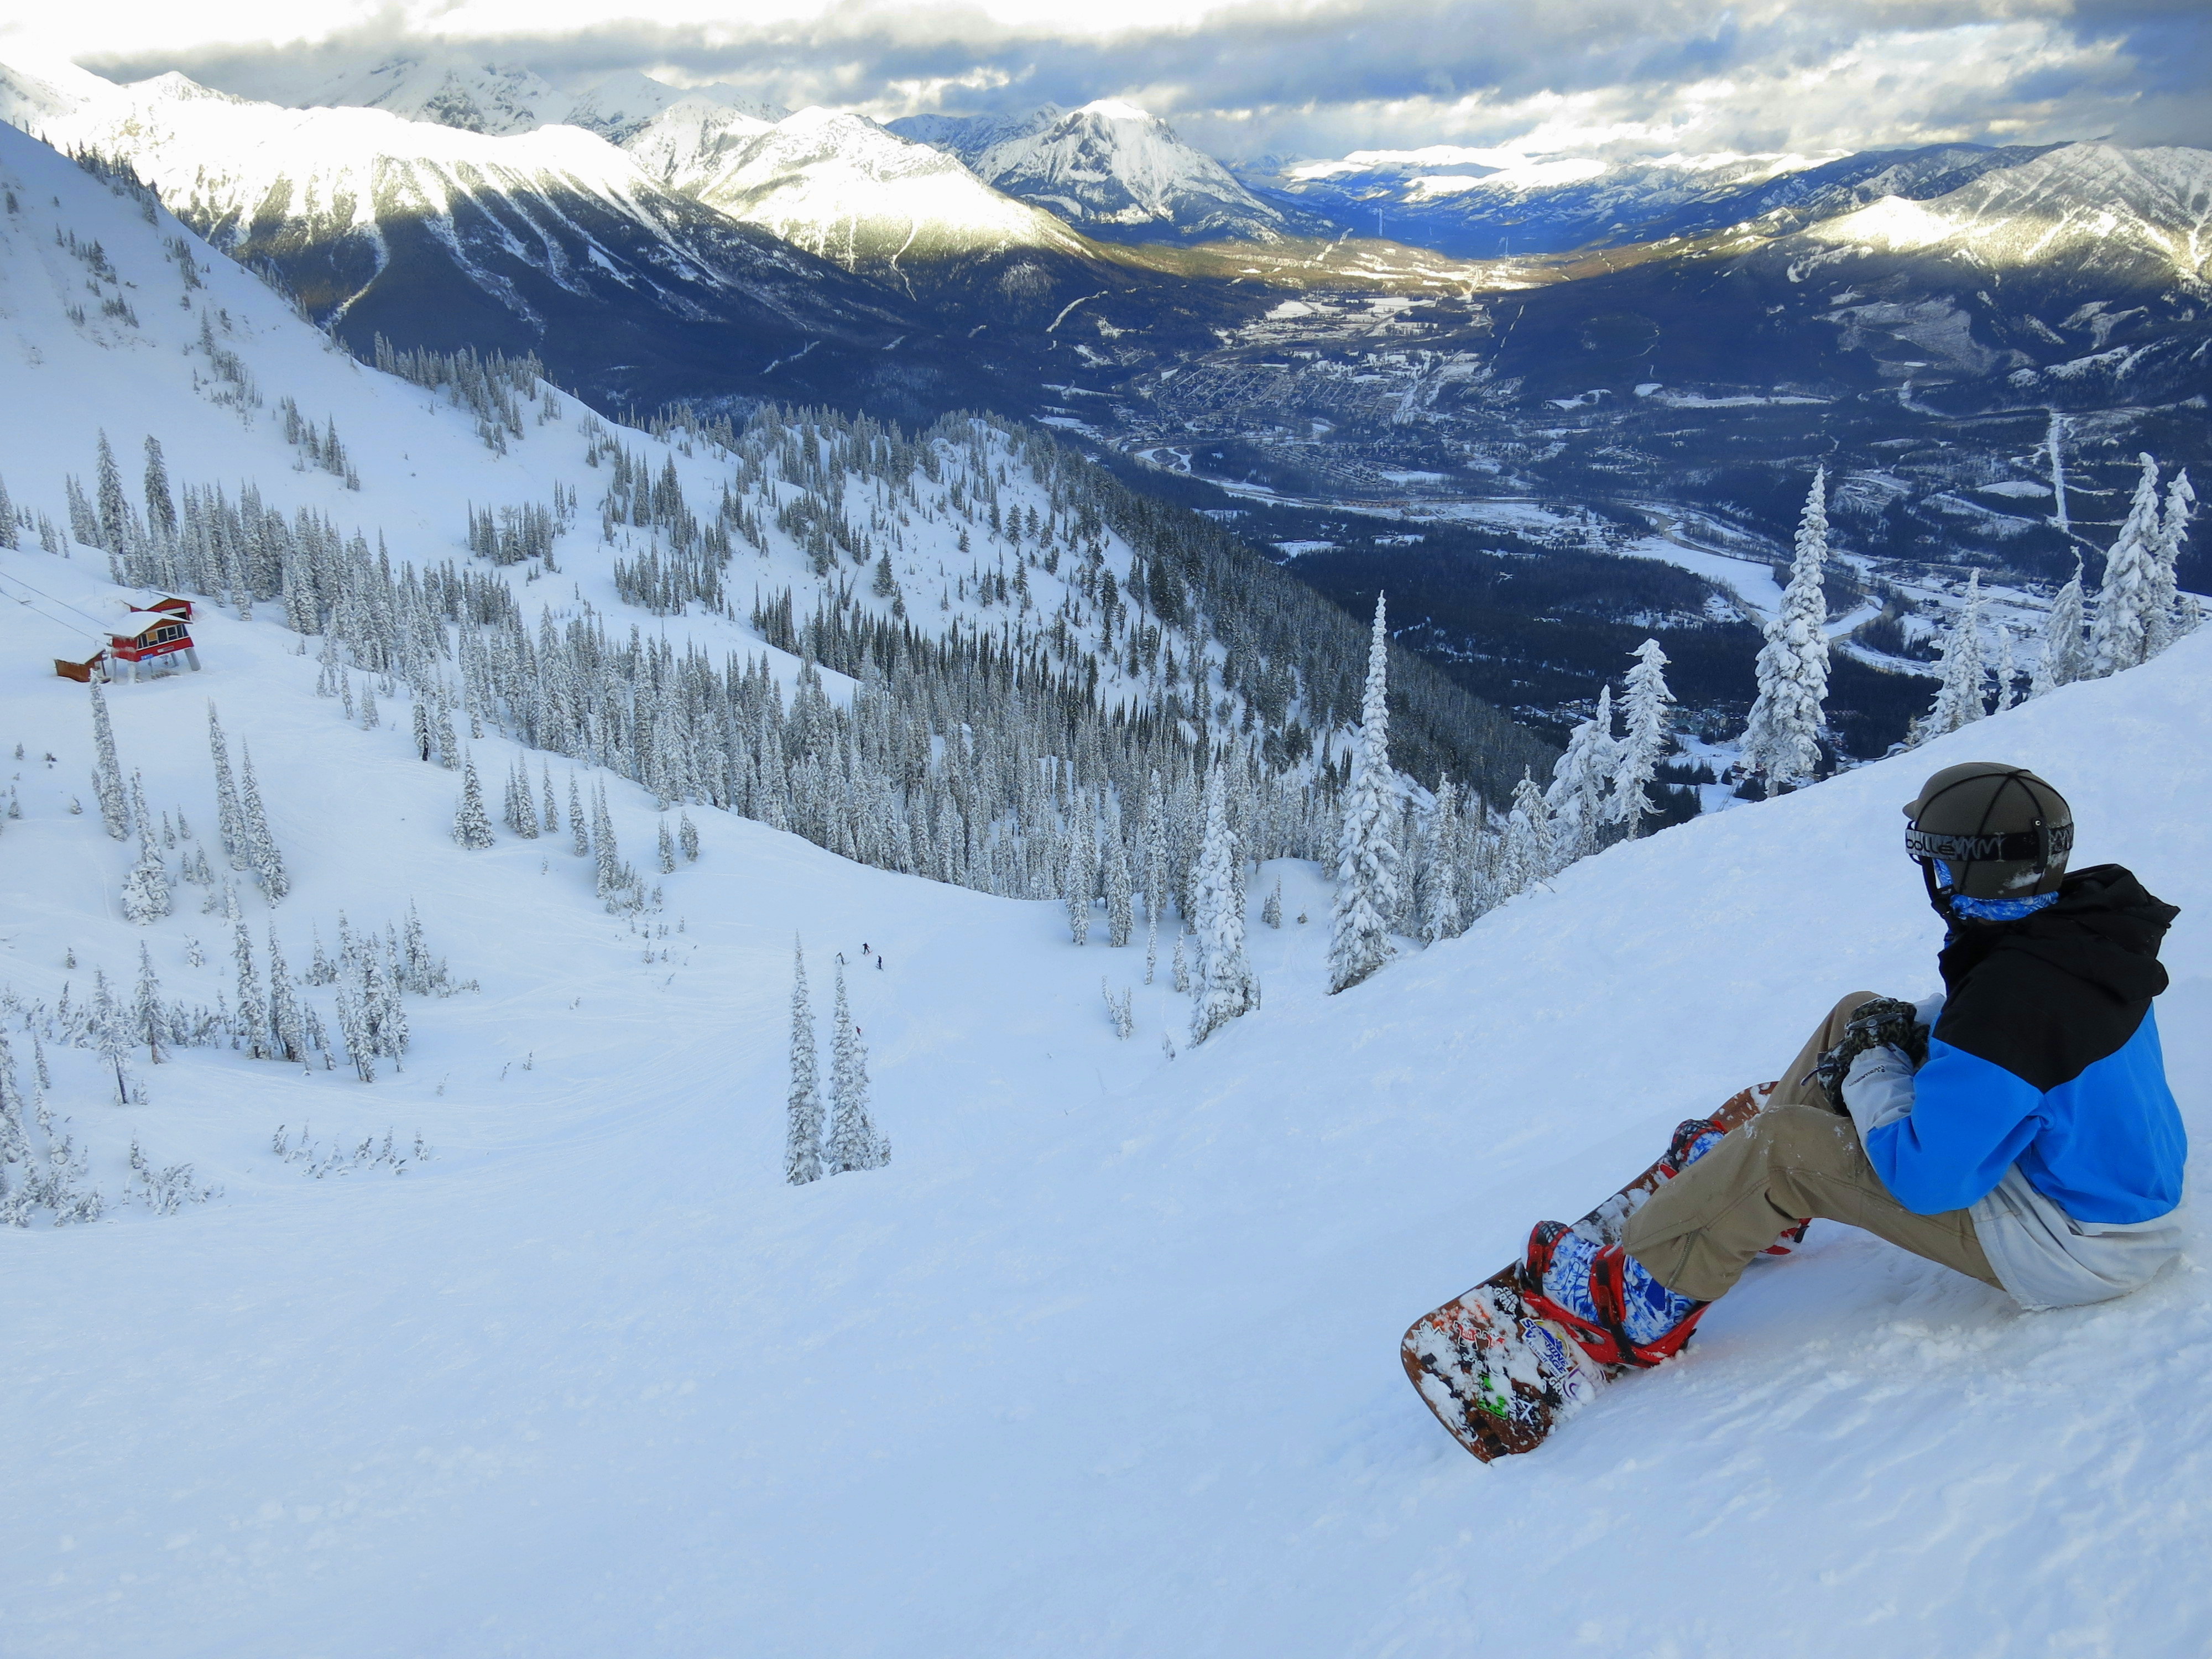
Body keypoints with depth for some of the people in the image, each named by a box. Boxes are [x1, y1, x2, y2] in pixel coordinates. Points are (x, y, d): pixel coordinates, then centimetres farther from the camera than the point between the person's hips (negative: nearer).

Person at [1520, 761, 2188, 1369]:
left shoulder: (2012, 991, -34)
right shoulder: (2082, 918, -5)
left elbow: (1927, 1178, -29)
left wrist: (1870, 1071, -12)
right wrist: (1912, 1027, -1)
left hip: (2069, 1248, -9)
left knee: (1785, 1145, -11)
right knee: (1859, 1016, 12)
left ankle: (1640, 1299, 6)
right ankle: (1740, 1171, 31)